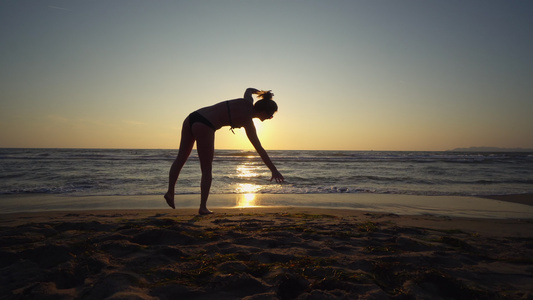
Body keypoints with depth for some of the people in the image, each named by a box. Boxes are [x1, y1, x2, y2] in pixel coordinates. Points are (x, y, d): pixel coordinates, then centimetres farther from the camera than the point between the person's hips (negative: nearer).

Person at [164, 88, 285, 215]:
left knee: (181, 158, 20)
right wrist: (274, 170, 1)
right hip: (204, 127, -8)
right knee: (207, 170, 5)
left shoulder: (247, 101, 14)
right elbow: (260, 150, -3)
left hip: (191, 118, 8)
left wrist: (265, 95, 55)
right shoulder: (248, 122, -3)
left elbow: (248, 90, 41)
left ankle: (170, 192, 23)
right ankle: (203, 207, 8)